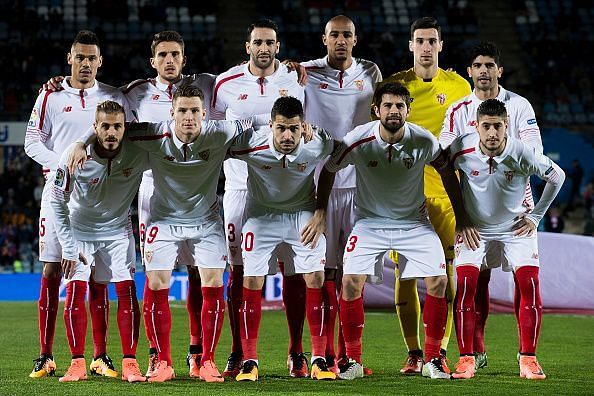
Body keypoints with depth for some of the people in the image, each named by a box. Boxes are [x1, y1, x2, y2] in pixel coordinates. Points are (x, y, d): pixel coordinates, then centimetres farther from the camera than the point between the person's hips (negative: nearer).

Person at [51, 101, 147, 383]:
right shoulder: (74, 156, -22)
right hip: (79, 230, -1)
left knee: (127, 291, -10)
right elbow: (58, 202, -11)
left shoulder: (137, 155, -22)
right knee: (75, 293, -10)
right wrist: (68, 248, -12)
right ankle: (77, 364, -2)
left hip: (117, 230, 1)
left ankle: (130, 363, -5)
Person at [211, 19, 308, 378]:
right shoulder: (227, 84, 3)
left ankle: (296, 353, 7)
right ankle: (238, 354, 7)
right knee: (239, 271, 1)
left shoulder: (298, 81, 3)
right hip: (240, 185, 0)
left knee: (294, 270, 0)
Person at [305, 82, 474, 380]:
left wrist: (461, 218, 3)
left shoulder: (423, 141, -16)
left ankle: (432, 360, 2)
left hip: (414, 221, 1)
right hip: (370, 221, -1)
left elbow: (447, 172, 2)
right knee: (351, 281, -17)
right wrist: (320, 212, -3)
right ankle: (353, 361, -2)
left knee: (438, 281, -13)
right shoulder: (358, 140, -18)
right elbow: (328, 170, -1)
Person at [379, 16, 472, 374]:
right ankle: (413, 353, 6)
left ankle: (440, 351, 3)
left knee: (445, 272, -4)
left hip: (446, 192, 0)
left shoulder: (459, 86, 7)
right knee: (405, 273, -1)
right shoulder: (394, 85, 5)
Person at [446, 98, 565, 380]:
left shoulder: (522, 153, -22)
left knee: (529, 285, -13)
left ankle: (528, 359, -4)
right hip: (474, 227, 0)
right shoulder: (462, 149, -20)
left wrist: (536, 216, 0)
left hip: (516, 227, 0)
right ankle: (466, 358, -7)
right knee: (465, 285, -16)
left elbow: (557, 176, -5)